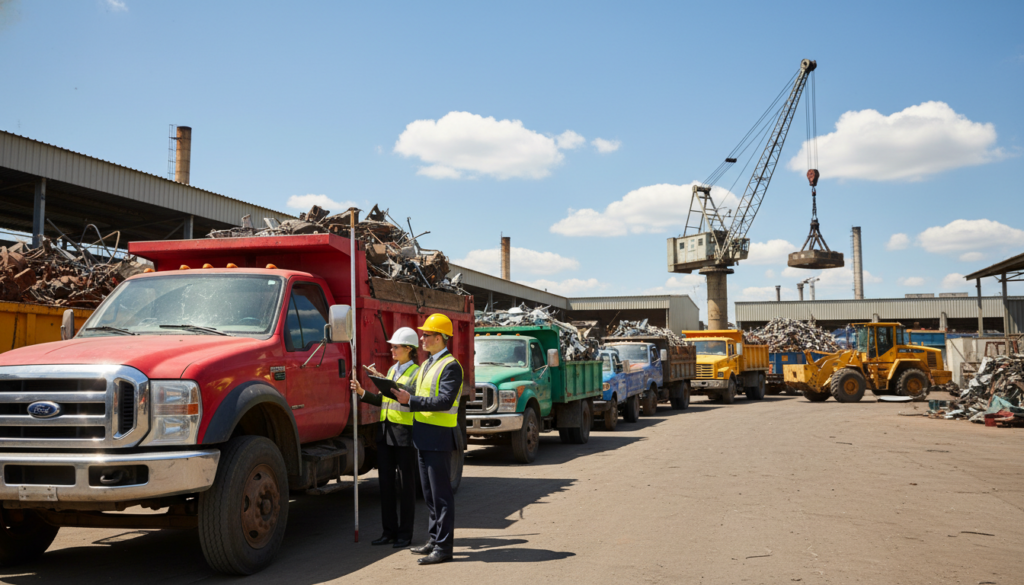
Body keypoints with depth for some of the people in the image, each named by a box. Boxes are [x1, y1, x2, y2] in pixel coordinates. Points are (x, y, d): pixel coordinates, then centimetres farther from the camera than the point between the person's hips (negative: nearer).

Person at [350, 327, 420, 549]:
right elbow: (383, 400, 17)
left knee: (404, 484, 1)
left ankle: (405, 533, 9)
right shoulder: (392, 370, 17)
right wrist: (362, 393, 4)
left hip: (405, 432, -7)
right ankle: (390, 530, 17)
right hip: (385, 430, 7)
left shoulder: (417, 372, -6)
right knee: (386, 481, 8)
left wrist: (383, 380, -24)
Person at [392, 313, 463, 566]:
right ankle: (434, 539, 25)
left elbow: (444, 401, -23)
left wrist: (410, 400, -23)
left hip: (439, 437, -9)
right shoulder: (426, 364, 18)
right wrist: (400, 394, 2)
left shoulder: (451, 366, -13)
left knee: (441, 494, -4)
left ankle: (443, 547, 2)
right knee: (429, 493, 15)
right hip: (424, 436, 9)